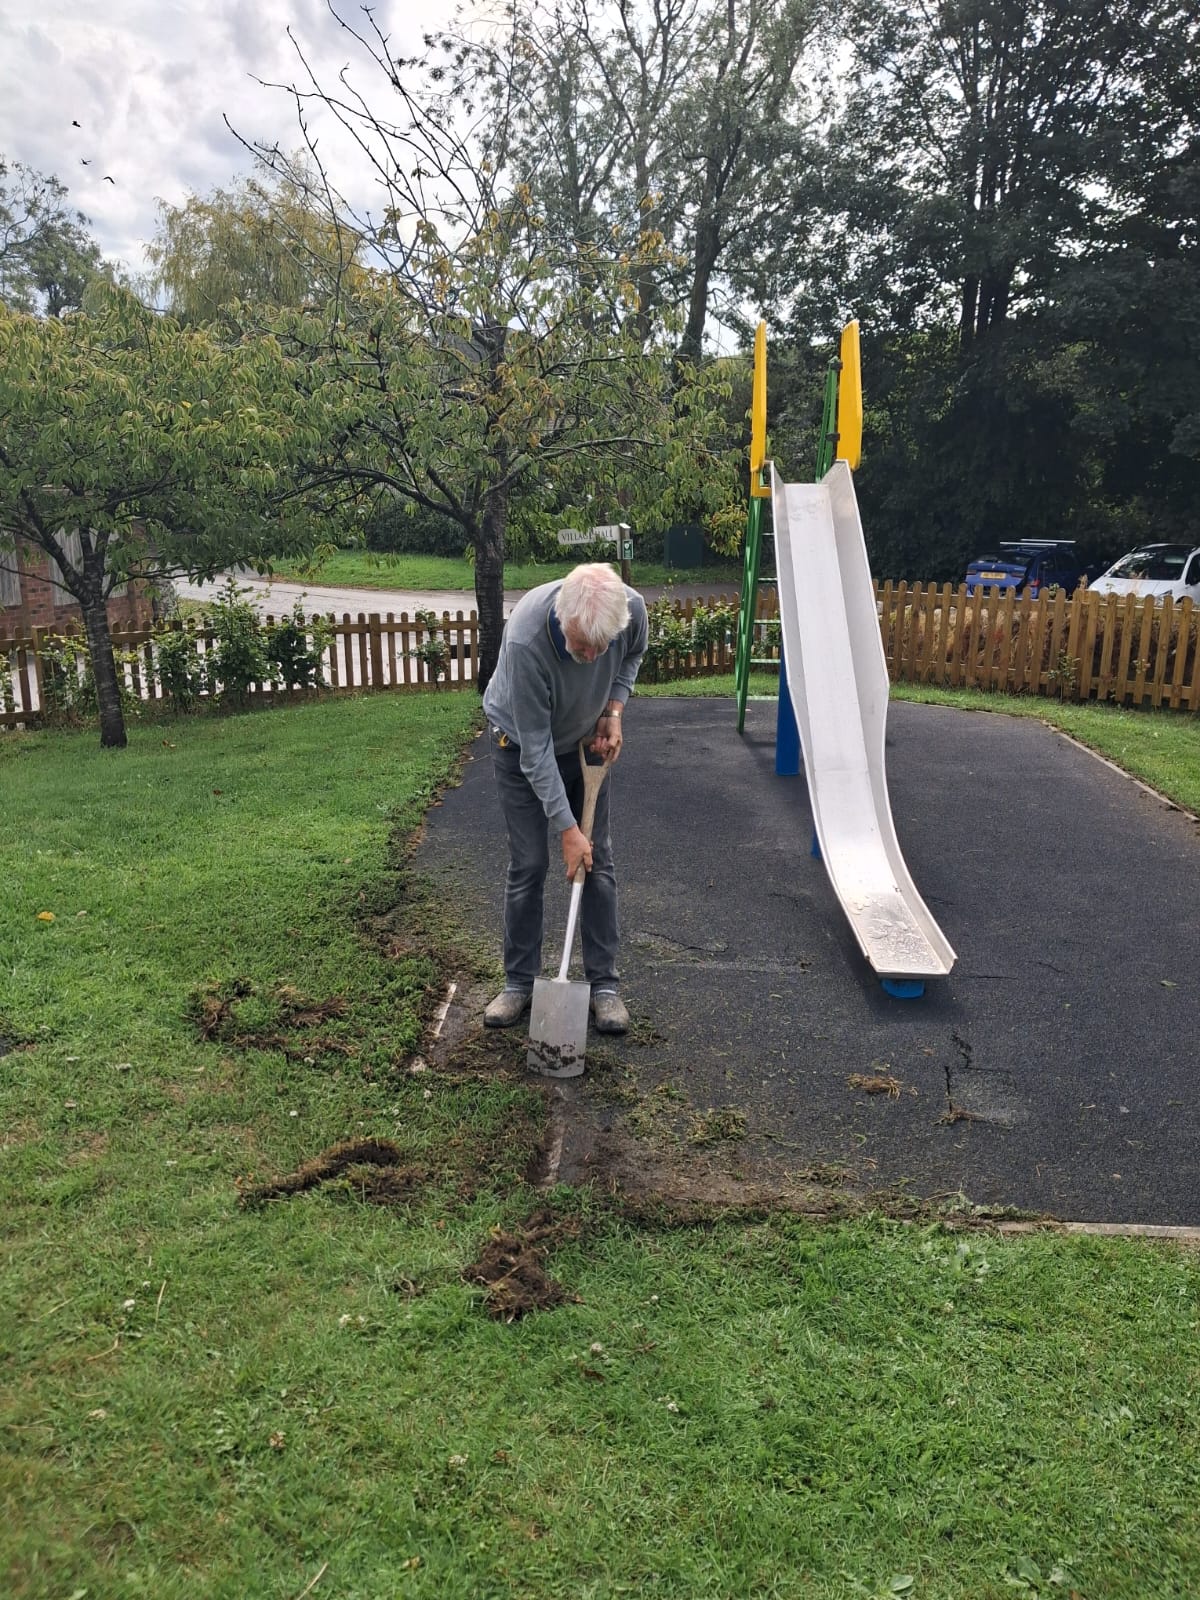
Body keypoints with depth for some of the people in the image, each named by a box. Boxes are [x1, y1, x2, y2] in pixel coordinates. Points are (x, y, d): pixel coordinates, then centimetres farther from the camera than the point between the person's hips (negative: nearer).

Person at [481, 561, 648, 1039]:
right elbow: (536, 747, -32)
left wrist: (613, 709, -15)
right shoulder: (525, 638, -40)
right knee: (528, 865, -3)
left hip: (586, 741, 3)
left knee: (598, 861, 2)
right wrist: (566, 828, -28)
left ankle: (603, 983, 11)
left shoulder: (632, 608, -28)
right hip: (522, 745, -3)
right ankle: (519, 982, 13)